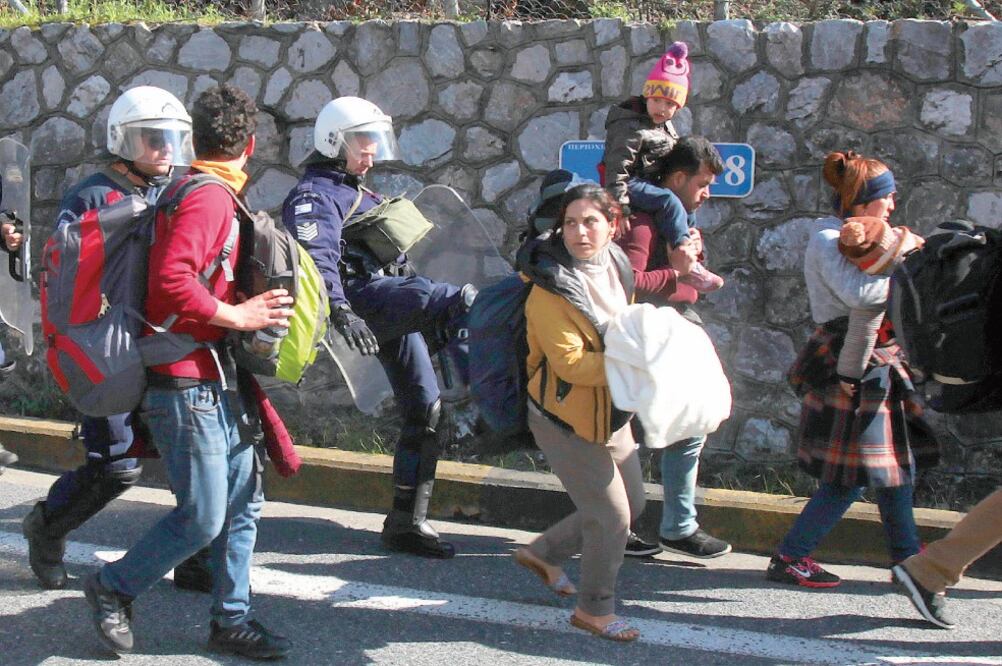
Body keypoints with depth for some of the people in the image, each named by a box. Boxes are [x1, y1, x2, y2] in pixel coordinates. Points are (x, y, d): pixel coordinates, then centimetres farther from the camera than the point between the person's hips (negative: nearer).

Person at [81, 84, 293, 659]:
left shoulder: (209, 195, 14)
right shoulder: (209, 198, -16)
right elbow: (170, 281, -27)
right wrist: (238, 316, -20)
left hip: (217, 382, 10)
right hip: (188, 384, -10)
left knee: (243, 503, 11)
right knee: (203, 518, -4)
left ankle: (231, 618, 20)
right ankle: (114, 588, 16)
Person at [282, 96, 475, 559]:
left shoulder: (356, 193, 30)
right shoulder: (315, 195, -2)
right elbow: (317, 259, -20)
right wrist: (340, 311, -35)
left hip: (397, 310, 9)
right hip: (365, 298, -9)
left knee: (424, 410, 5)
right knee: (464, 300, -29)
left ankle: (407, 521, 9)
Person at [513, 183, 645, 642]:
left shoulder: (617, 269, 2)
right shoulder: (549, 289, -22)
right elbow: (571, 364, -27)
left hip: (610, 413, 8)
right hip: (567, 419, -8)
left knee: (632, 504, 18)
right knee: (612, 517, -4)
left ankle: (542, 553, 34)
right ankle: (594, 610, 17)